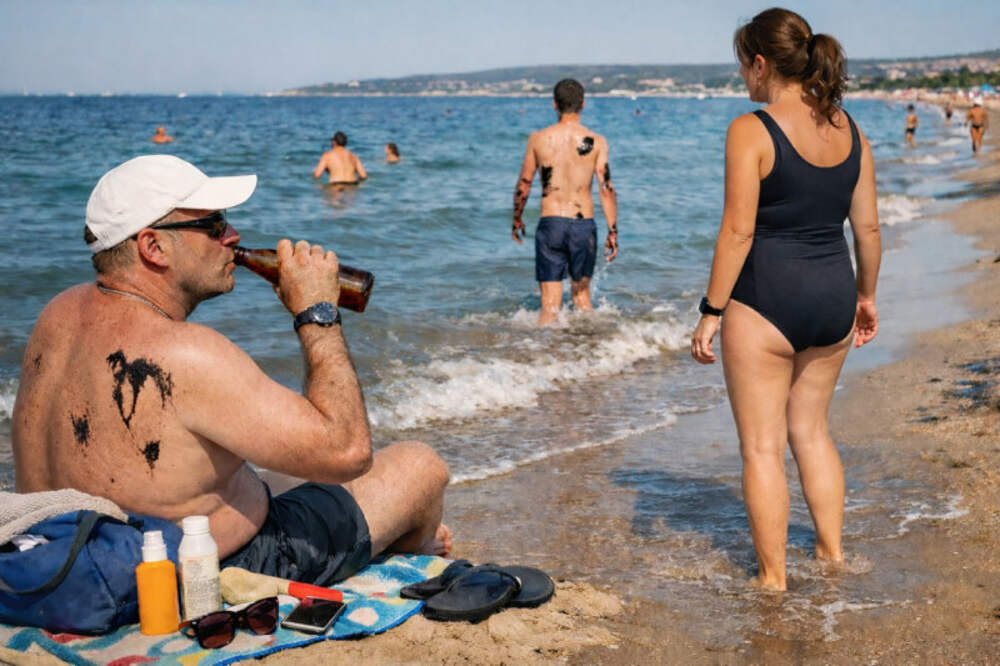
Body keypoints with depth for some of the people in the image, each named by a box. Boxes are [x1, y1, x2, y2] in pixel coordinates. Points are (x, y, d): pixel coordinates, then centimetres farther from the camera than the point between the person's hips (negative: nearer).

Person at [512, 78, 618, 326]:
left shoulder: (538, 139, 0)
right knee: (582, 295, 19)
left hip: (550, 223, 0)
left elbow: (523, 186, 6)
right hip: (584, 224, 1)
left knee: (550, 304, 2)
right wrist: (613, 231, -1)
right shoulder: (596, 142, -2)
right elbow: (606, 189, -6)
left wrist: (517, 220, 20)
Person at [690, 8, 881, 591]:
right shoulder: (849, 130, 5)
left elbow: (739, 230, -16)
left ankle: (773, 579, 13)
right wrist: (866, 295, 22)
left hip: (766, 301, -6)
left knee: (762, 445, 6)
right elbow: (869, 226, 9)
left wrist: (712, 311, -10)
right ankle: (832, 552, 31)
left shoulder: (751, 131, -13)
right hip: (832, 298, 7)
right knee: (811, 429, 24)